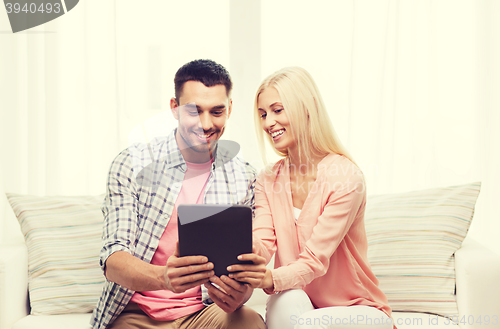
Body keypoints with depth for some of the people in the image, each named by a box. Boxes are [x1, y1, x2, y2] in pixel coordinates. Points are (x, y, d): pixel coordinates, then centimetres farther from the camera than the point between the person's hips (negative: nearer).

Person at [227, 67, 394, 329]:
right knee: (289, 300, -31)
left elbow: (316, 260, -23)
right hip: (302, 305, 4)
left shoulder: (345, 177, -16)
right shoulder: (268, 181, 3)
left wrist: (272, 278, -42)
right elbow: (263, 244, -10)